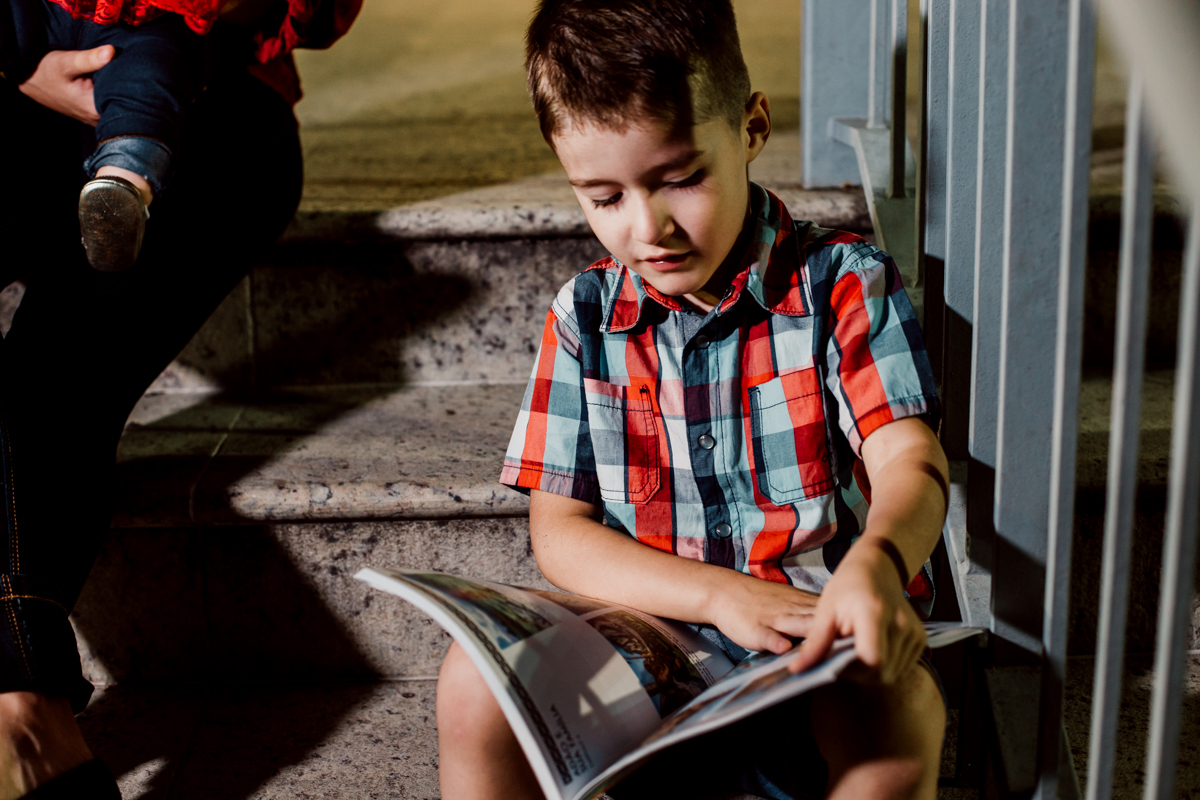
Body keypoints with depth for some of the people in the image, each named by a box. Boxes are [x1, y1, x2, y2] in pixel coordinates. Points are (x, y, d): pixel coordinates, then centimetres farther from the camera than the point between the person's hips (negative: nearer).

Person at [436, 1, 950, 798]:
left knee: (897, 707, -36)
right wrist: (715, 592, -16)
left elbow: (908, 460, -16)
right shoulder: (585, 316, 5)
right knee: (477, 682, -23)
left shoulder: (845, 285, -3)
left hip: (824, 653, -2)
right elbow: (559, 530, 2)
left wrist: (874, 564, -42)